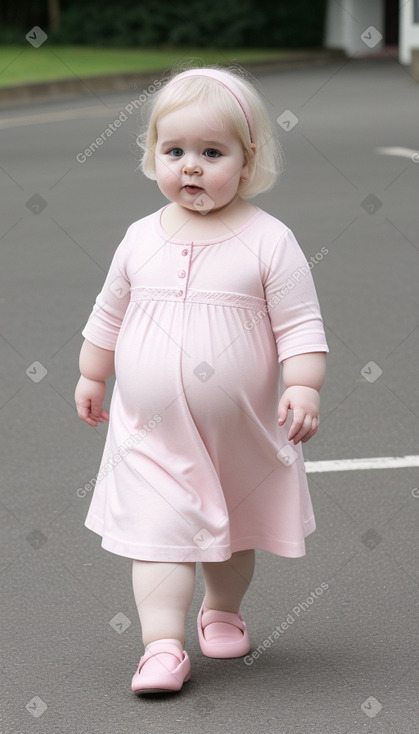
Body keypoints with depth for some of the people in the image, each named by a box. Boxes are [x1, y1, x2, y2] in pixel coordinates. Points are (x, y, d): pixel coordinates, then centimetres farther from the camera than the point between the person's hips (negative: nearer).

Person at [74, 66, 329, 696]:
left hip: (242, 434, -1)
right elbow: (109, 314, 14)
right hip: (152, 433, 1)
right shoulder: (141, 240, -1)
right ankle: (163, 645, -10)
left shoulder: (269, 241, -10)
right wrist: (91, 375, 21)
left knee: (237, 531, 17)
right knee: (159, 531, -10)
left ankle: (223, 611, 41)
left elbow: (300, 325, -10)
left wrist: (304, 386, -22)